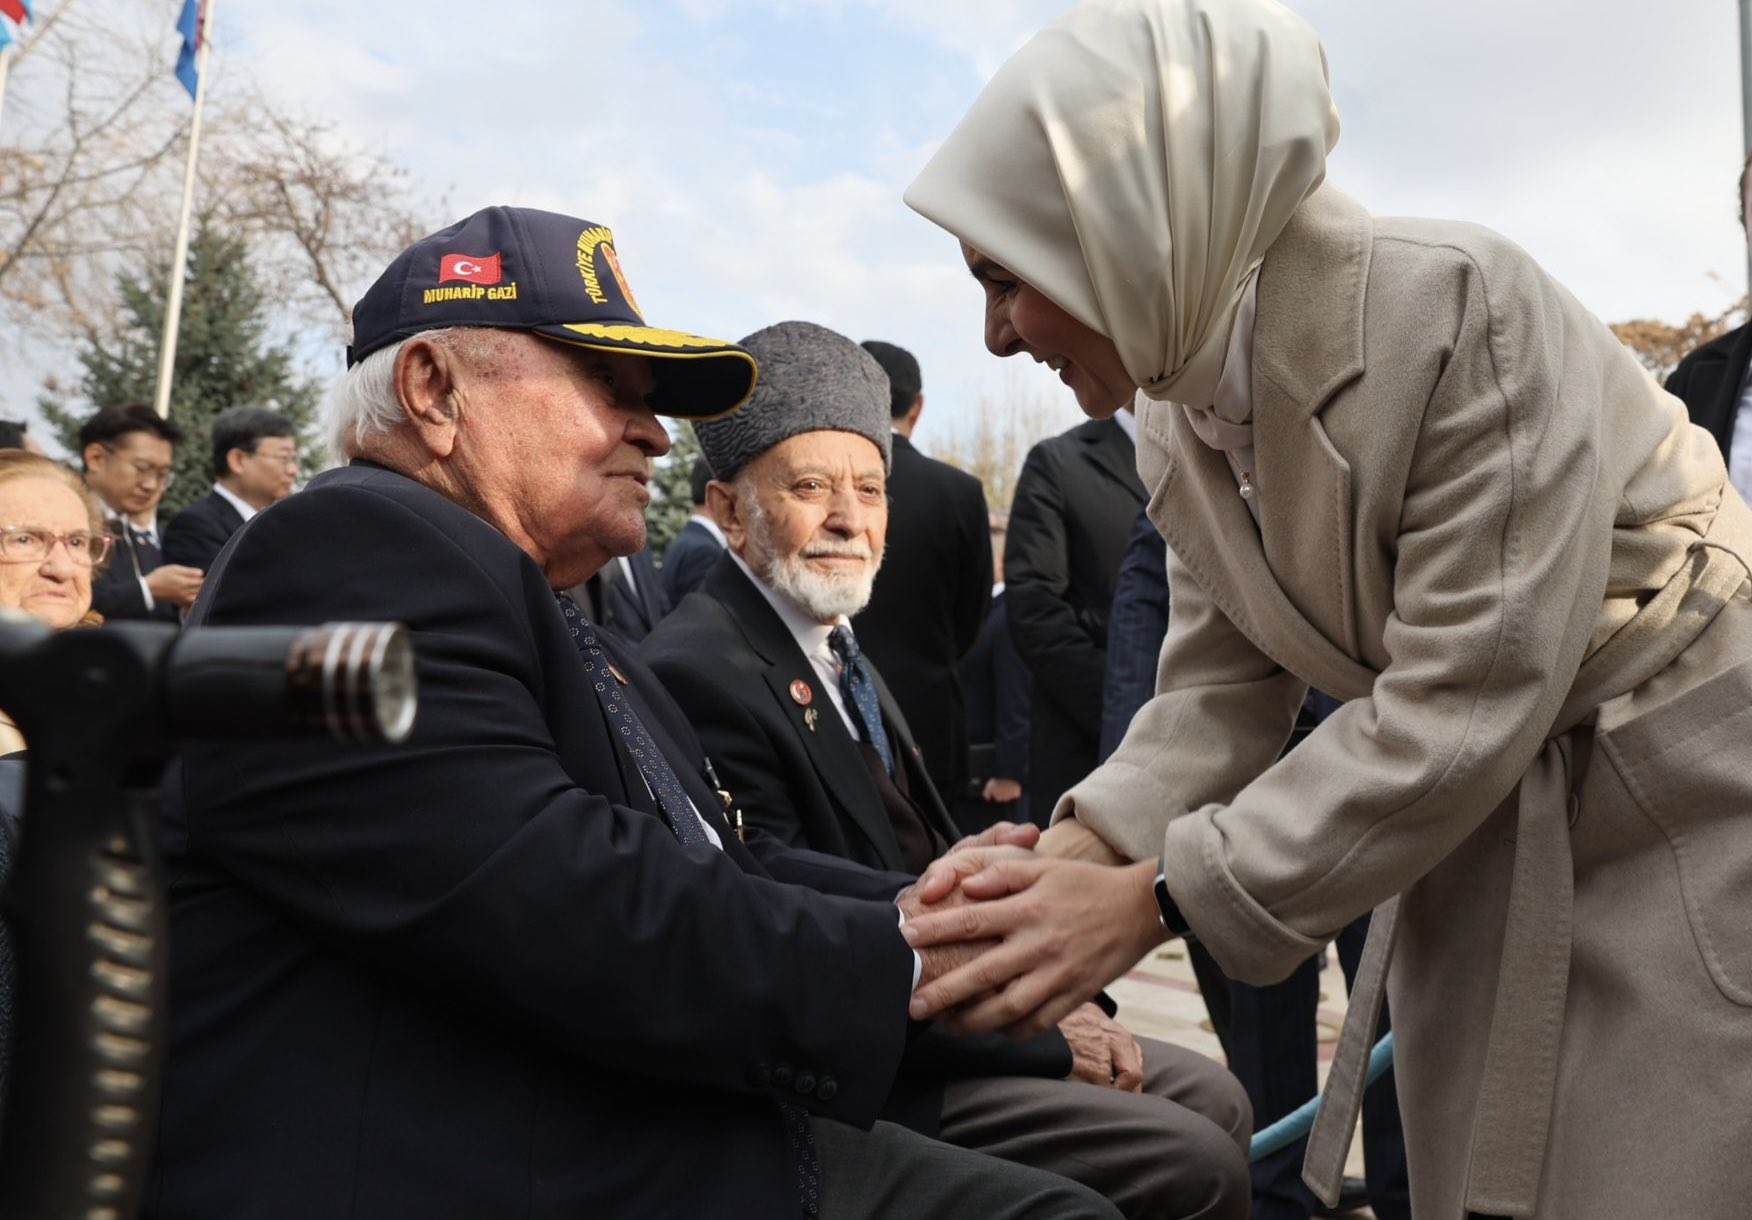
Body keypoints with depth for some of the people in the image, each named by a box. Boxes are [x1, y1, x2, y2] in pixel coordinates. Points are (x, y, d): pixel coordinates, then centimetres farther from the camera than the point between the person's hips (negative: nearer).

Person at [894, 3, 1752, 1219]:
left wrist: (1150, 900, -30)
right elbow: (1222, 686, -1)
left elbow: (1464, 701, -30)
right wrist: (1070, 856, -18)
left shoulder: (1456, 307, -28)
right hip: (1485, 826, 6)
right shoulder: (1177, 411, -4)